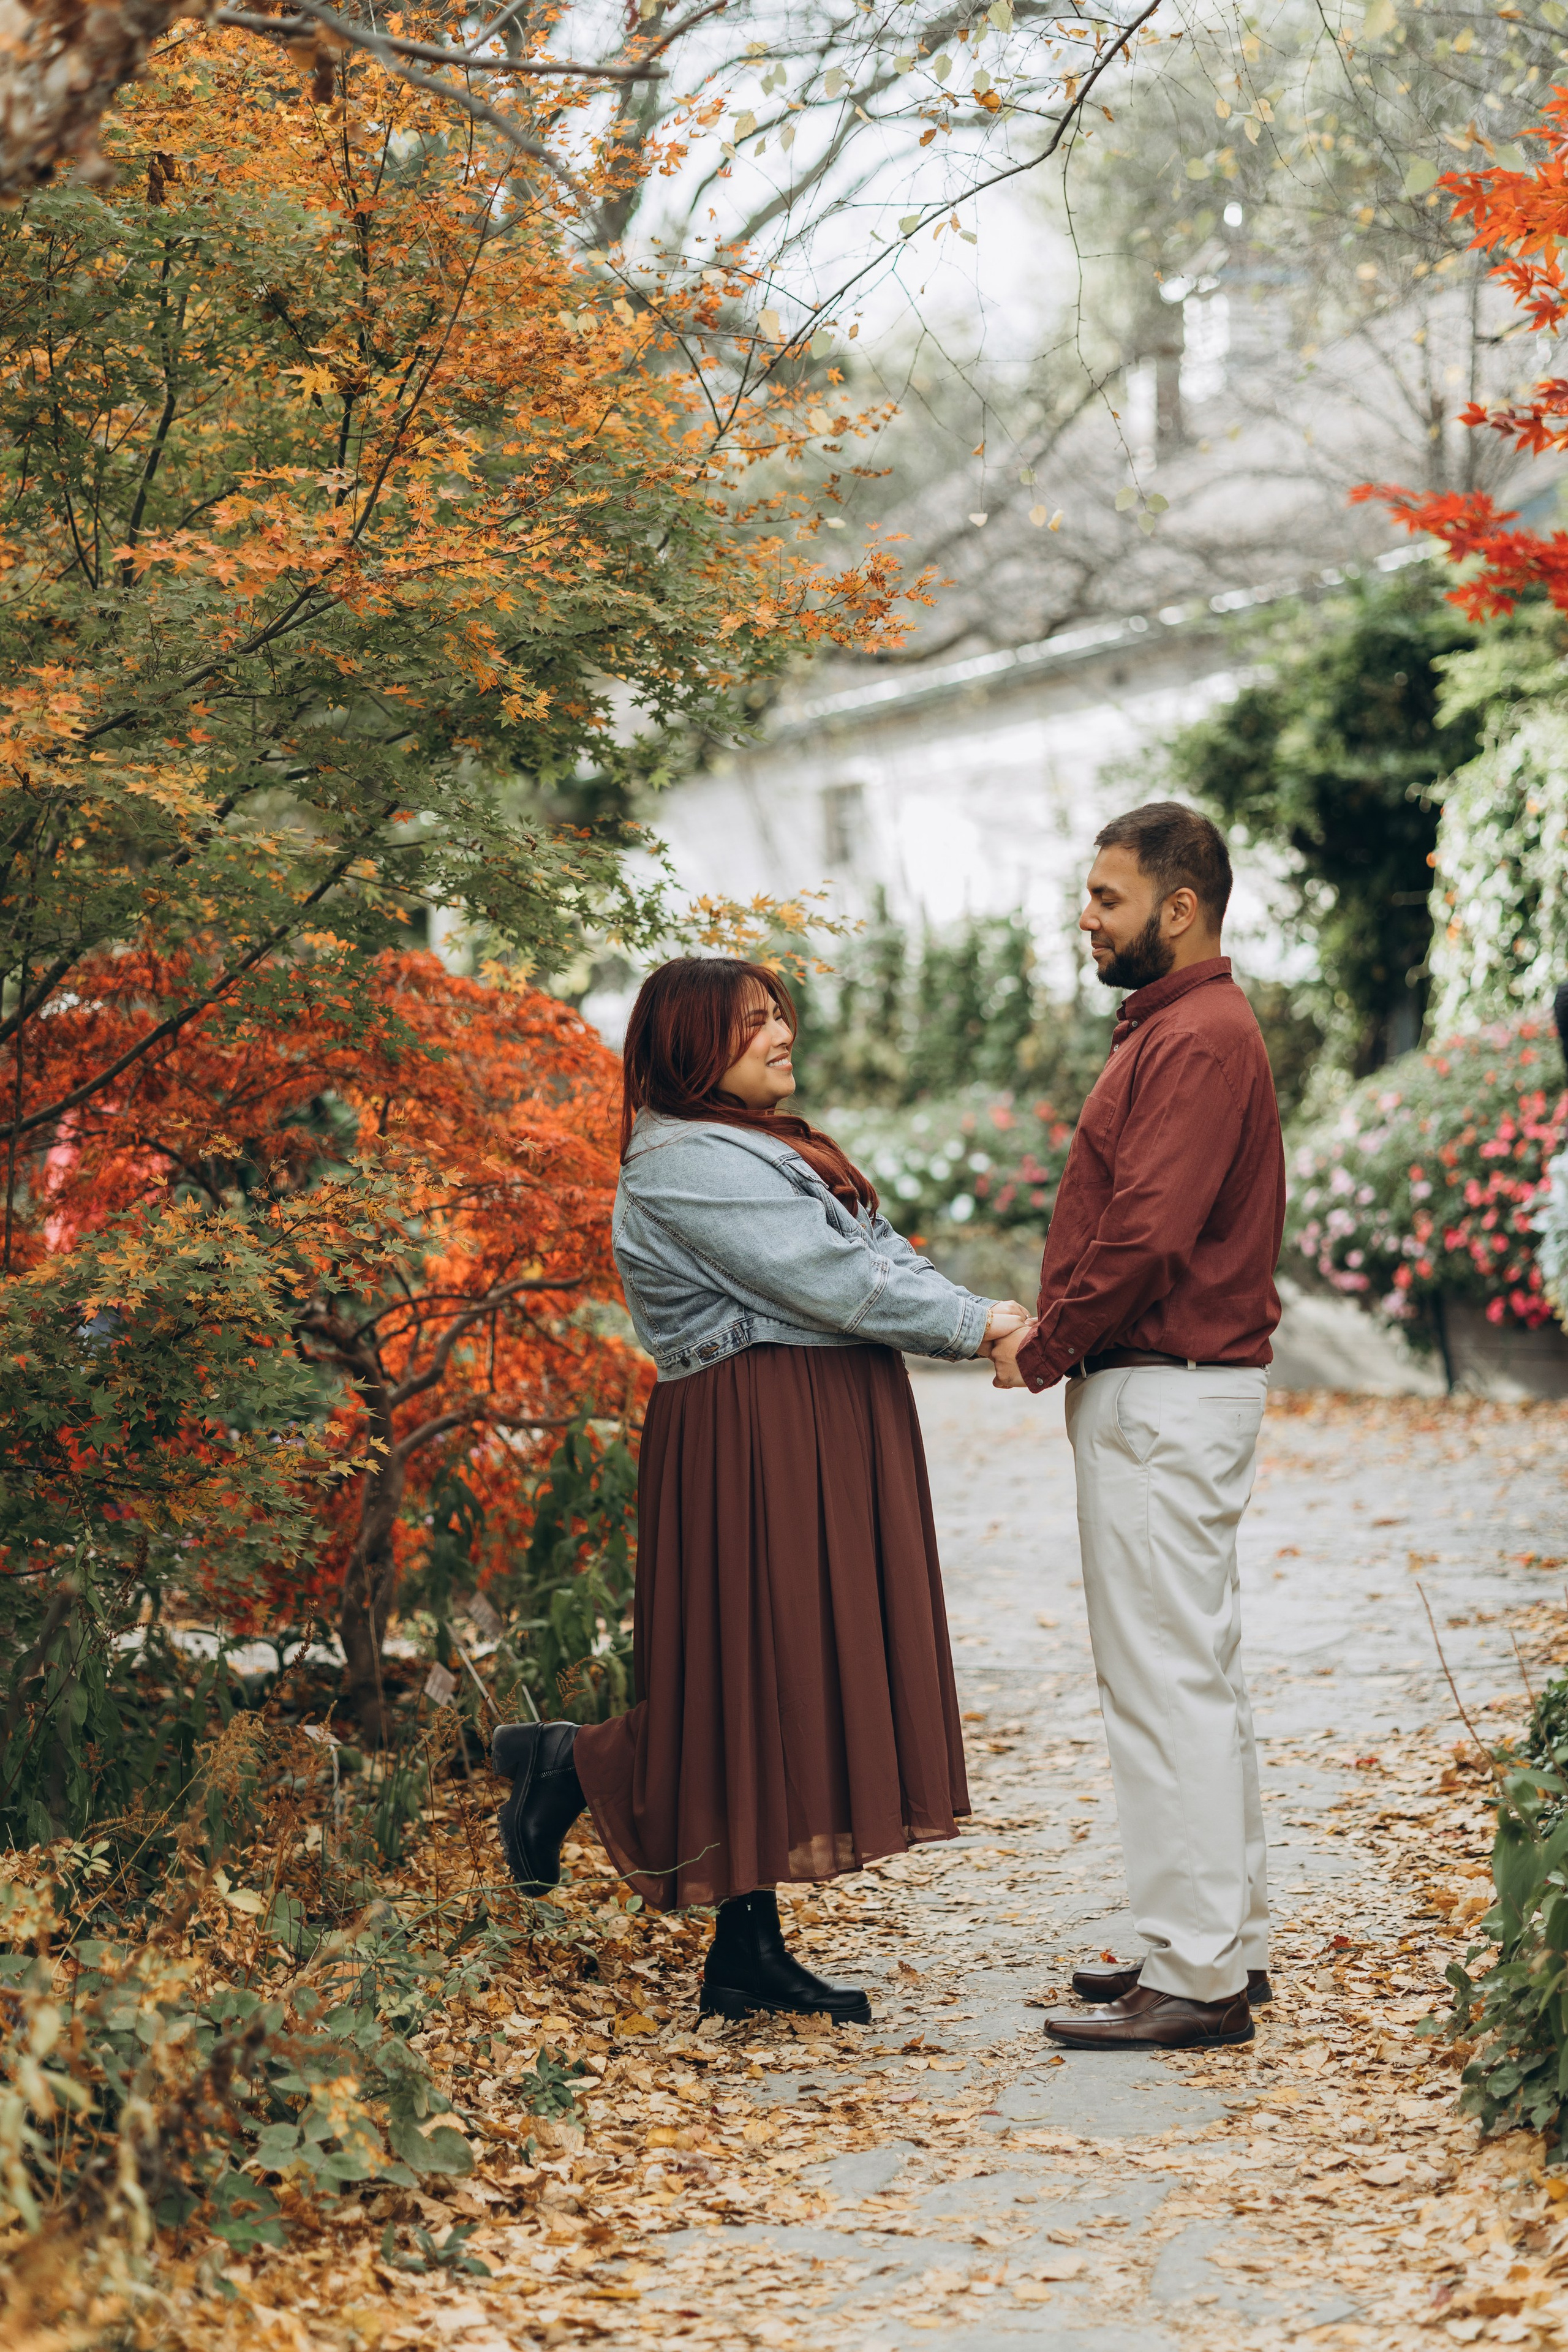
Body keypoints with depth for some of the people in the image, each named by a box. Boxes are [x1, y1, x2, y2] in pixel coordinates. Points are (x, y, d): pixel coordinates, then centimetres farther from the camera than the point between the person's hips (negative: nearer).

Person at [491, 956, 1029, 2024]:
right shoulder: (686, 1163, -12)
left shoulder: (766, 1146, 21)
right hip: (755, 1443, -10)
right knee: (761, 1670, -8)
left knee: (802, 1684, 8)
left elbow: (883, 1258, 12)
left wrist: (986, 1321, -4)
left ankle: (751, 1951, 12)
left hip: (825, 1443, 10)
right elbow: (828, 1282, -17)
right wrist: (975, 1324, -12)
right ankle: (573, 1764, 14)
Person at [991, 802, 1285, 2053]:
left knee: (1167, 1680, -8)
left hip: (1166, 1396, -11)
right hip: (1167, 1388, 11)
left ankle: (1194, 1980, -3)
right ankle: (1225, 1939, 24)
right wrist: (1060, 1338, 8)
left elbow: (1147, 1236, -24)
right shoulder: (1180, 1026, 18)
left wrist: (1043, 1348, -12)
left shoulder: (1199, 1040, -17)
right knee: (1197, 1674, 15)